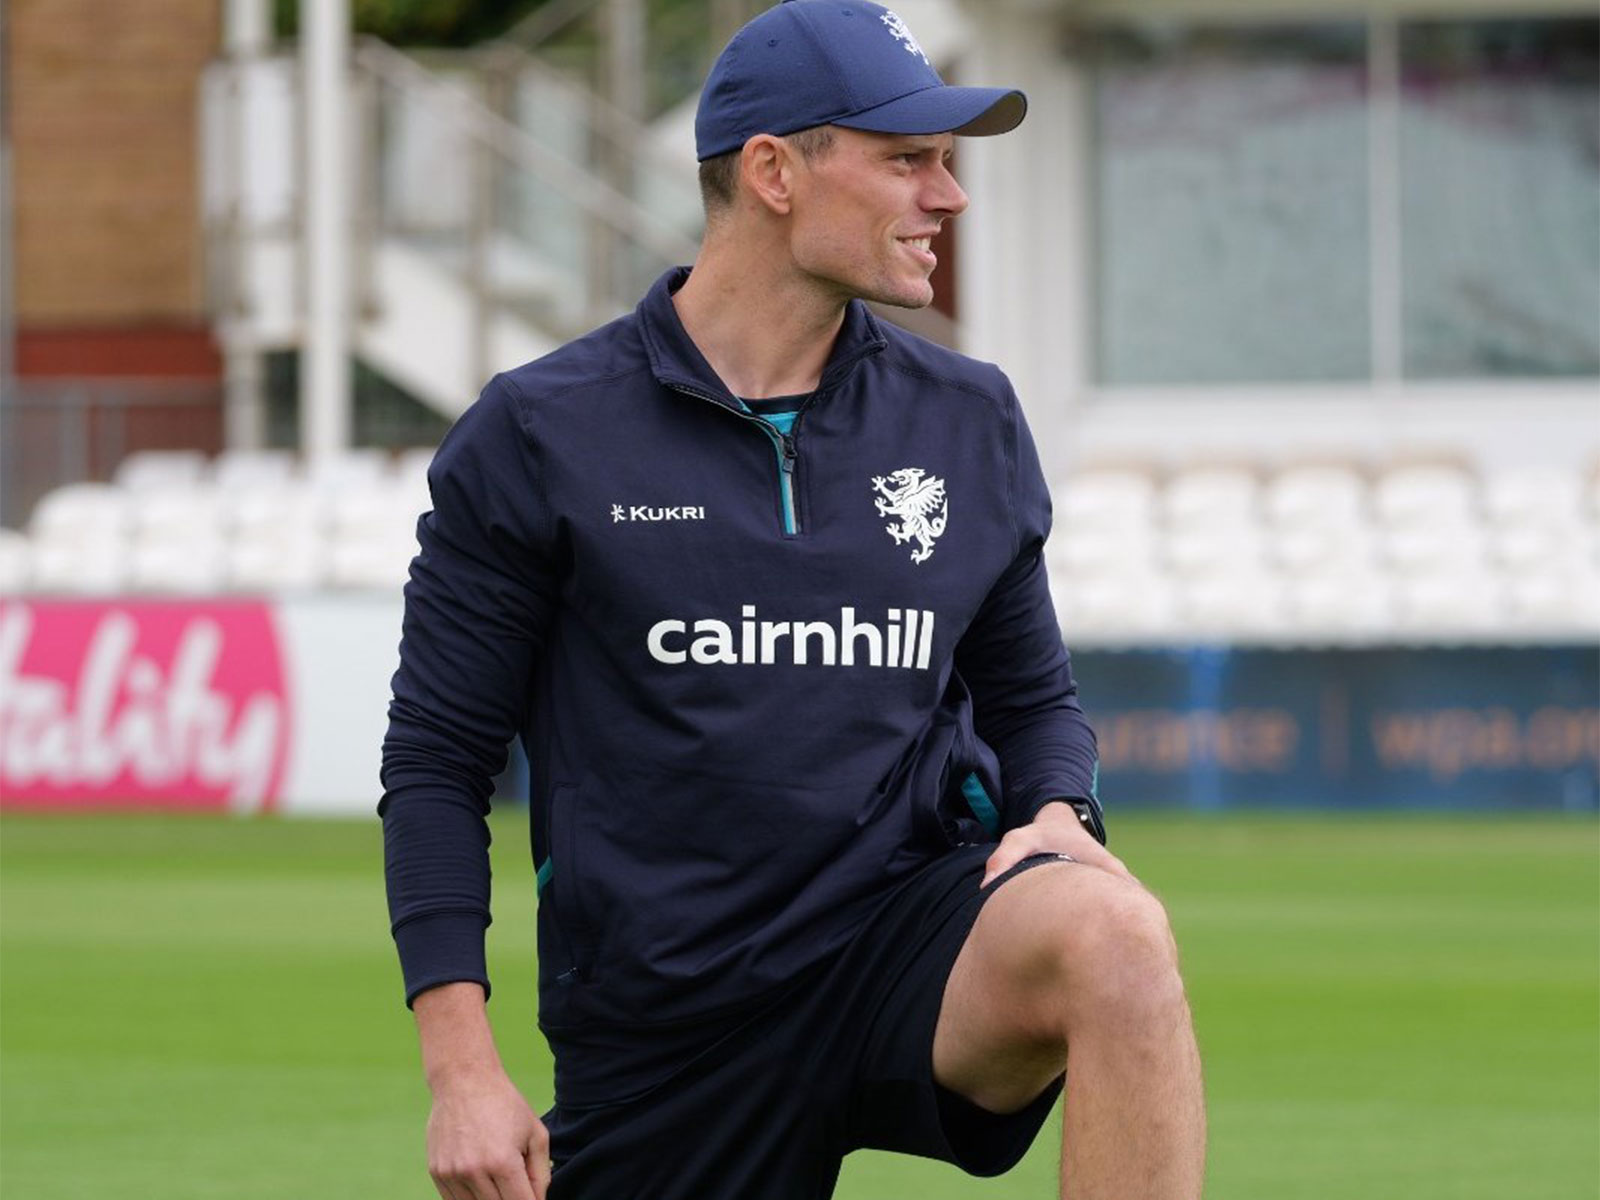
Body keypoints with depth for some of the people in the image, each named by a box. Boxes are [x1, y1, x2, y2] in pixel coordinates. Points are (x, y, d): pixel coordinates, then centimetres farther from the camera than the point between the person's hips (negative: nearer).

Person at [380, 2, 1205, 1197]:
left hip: (909, 947, 1)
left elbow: (1033, 694, 20)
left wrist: (1057, 816, -5)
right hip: (658, 1033, -1)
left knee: (1112, 933, -31)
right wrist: (462, 1066, -8)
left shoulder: (970, 421, 8)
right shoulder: (539, 436, -2)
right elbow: (437, 761, 1)